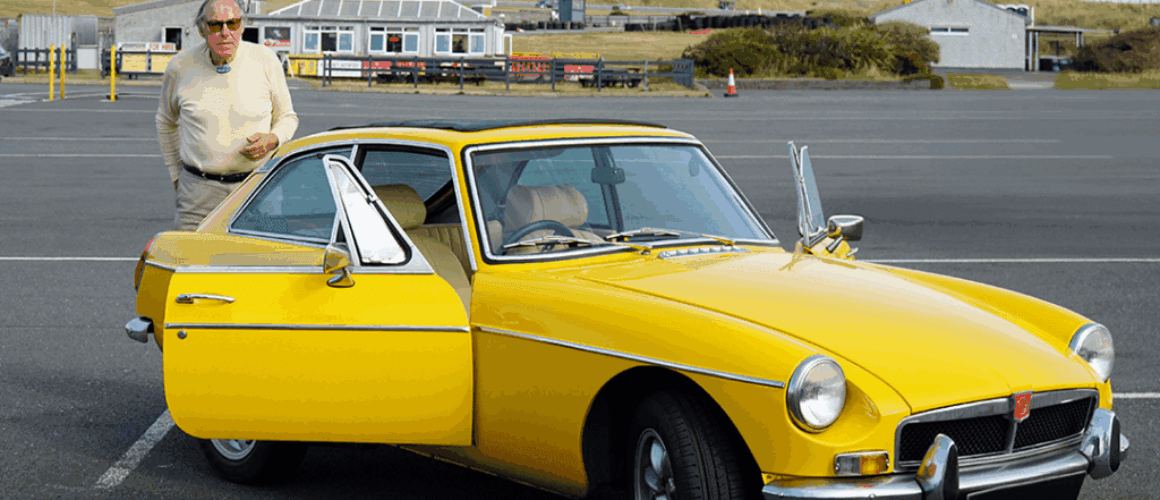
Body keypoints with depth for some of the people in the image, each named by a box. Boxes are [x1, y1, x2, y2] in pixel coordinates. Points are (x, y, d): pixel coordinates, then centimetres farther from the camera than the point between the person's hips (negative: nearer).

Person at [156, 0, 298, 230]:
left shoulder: (266, 61, -1)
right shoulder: (181, 66, 0)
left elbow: (287, 117, 12)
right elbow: (166, 122, 18)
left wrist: (273, 140, -10)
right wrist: (176, 175, 16)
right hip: (199, 190, 1)